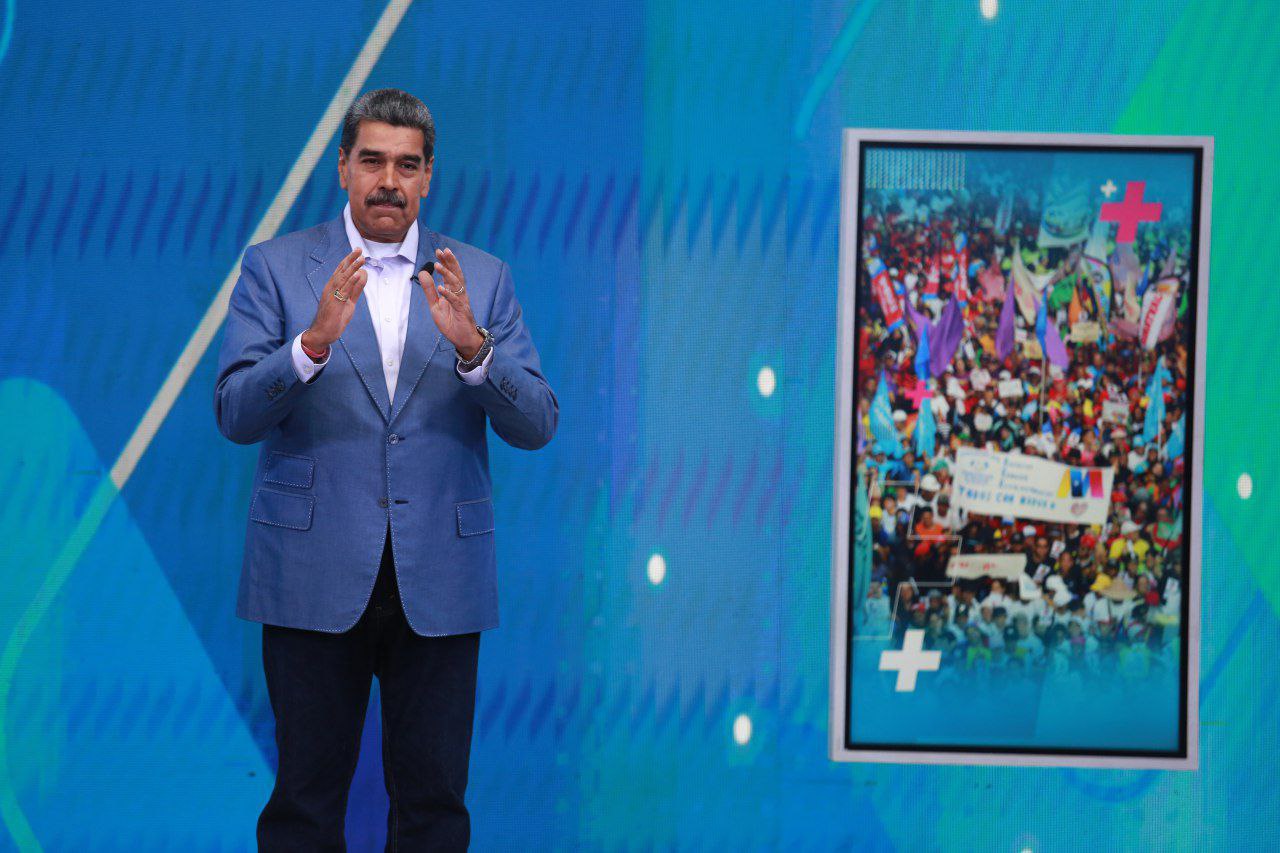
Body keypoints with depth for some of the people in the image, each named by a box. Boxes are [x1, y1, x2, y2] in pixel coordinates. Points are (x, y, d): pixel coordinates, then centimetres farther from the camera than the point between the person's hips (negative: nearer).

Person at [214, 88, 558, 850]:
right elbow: (235, 415, -7)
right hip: (315, 578, -1)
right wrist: (315, 340, -24)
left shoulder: (482, 279, 7)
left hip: (439, 581, 1)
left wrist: (472, 346, -19)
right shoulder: (275, 267, 3)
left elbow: (536, 426, -1)